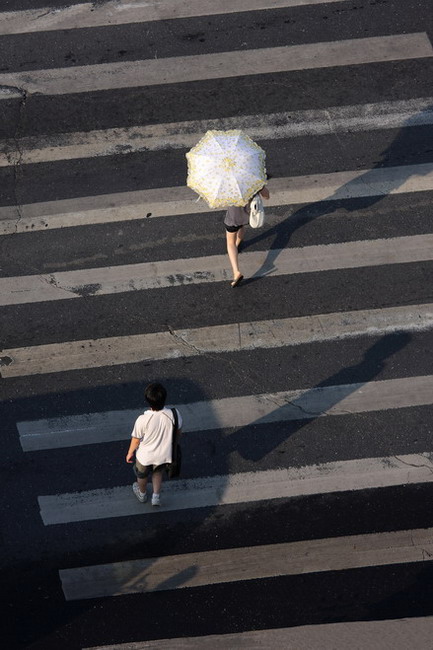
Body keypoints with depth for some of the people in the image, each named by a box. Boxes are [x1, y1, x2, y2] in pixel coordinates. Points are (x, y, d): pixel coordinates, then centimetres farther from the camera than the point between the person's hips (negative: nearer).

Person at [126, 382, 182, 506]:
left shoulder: (143, 420, -36)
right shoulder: (174, 414, -28)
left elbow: (136, 440, -18)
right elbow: (178, 432, -7)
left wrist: (130, 453, 2)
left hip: (145, 456, -2)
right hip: (164, 454, 2)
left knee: (142, 475, 31)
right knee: (158, 473, 36)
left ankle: (142, 494, 57)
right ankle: (156, 496, 41)